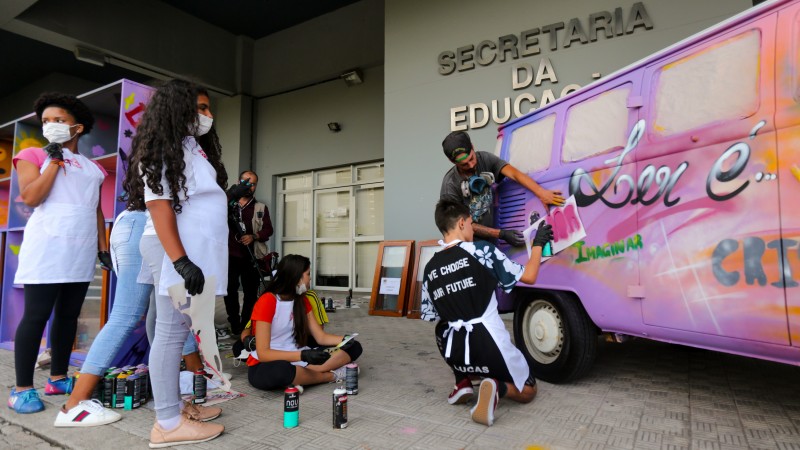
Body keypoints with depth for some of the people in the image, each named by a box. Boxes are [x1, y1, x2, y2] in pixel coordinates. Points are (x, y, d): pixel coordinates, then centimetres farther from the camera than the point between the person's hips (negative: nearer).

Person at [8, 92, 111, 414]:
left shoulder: (92, 167, 16)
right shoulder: (34, 156, 5)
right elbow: (30, 198, -10)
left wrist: (103, 248, 11)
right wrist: (55, 160, -7)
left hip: (82, 251, 4)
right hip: (47, 248, -4)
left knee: (69, 315, 8)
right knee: (36, 316, -3)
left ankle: (58, 378, 19)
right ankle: (22, 388, 7)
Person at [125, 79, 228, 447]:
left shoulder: (195, 148, 21)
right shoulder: (164, 149, -5)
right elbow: (158, 205, -15)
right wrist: (181, 262, -22)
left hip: (200, 257, 9)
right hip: (181, 259, -9)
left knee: (179, 333, 13)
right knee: (171, 334, -3)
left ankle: (174, 406, 23)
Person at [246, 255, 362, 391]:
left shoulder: (302, 300, 6)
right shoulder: (266, 302, -17)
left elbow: (321, 337, 4)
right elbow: (263, 353, -22)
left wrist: (344, 340, -17)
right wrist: (303, 355, -33)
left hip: (295, 359, 6)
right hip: (266, 366, -6)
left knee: (354, 348, -5)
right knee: (279, 372, -44)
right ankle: (332, 376, -18)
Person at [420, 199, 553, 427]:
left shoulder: (430, 267, 4)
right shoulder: (480, 250, -9)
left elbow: (428, 316, 10)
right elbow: (528, 277, -3)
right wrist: (538, 244, 12)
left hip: (455, 352, 4)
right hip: (490, 346, -3)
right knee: (527, 391, 23)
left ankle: (463, 382, 18)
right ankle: (496, 387, -11)